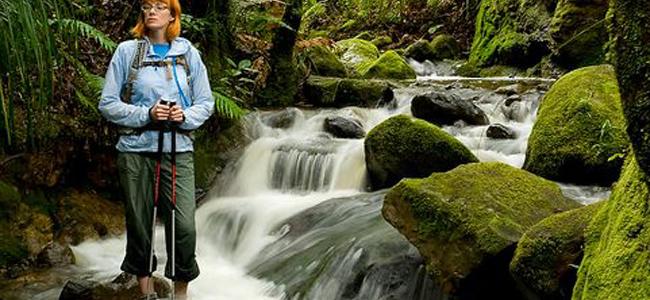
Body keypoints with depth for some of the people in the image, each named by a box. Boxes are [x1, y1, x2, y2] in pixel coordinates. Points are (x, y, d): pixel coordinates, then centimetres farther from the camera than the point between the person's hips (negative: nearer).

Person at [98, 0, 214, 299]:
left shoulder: (188, 53, 7)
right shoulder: (127, 51, 2)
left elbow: (206, 102, 10)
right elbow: (108, 104, 1)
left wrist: (185, 116, -10)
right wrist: (146, 114, -12)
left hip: (178, 150, 0)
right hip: (136, 149, 0)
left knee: (184, 226, -7)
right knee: (139, 223, 8)